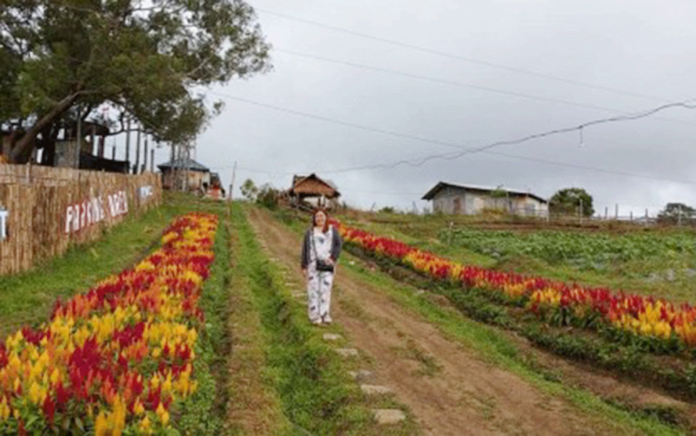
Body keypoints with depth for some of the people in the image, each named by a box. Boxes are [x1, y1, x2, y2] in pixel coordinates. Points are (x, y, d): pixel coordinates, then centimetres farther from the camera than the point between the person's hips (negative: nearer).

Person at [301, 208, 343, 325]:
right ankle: (314, 315, 4)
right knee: (313, 289, -2)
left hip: (327, 264, 0)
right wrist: (304, 266, 2)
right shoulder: (310, 232, 9)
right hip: (313, 264, 0)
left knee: (326, 288, -1)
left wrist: (333, 257, -14)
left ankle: (325, 315, 5)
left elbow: (339, 243, 1)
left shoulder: (332, 230, 10)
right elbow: (305, 249, 8)